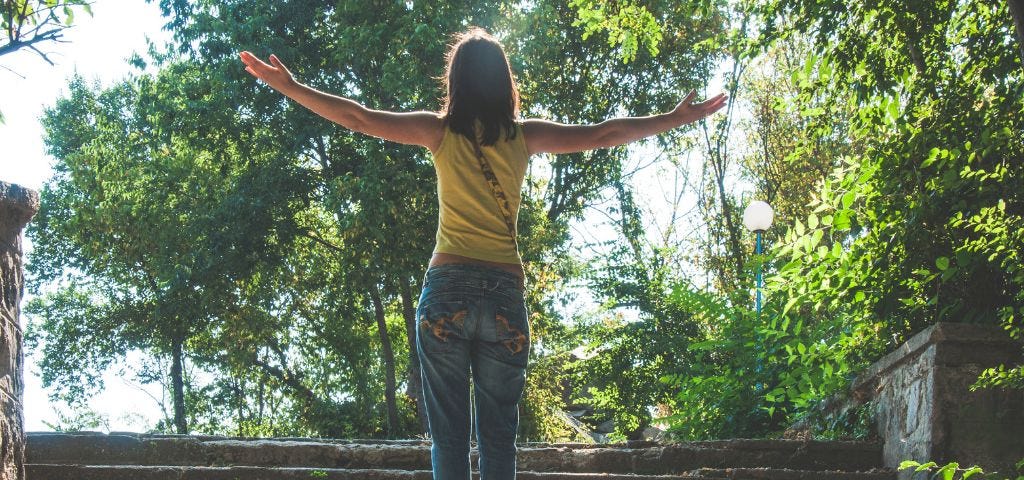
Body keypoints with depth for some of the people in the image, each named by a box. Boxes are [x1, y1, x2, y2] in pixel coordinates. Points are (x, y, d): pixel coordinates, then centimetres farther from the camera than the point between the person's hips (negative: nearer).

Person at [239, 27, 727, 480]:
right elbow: (602, 134, 7)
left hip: (448, 290, -1)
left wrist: (288, 86, 9)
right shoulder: (523, 136, 5)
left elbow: (357, 117, 2)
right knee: (498, 437, 5)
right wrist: (676, 119, 17)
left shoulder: (441, 131, 3)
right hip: (505, 295, 1)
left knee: (448, 434, 0)